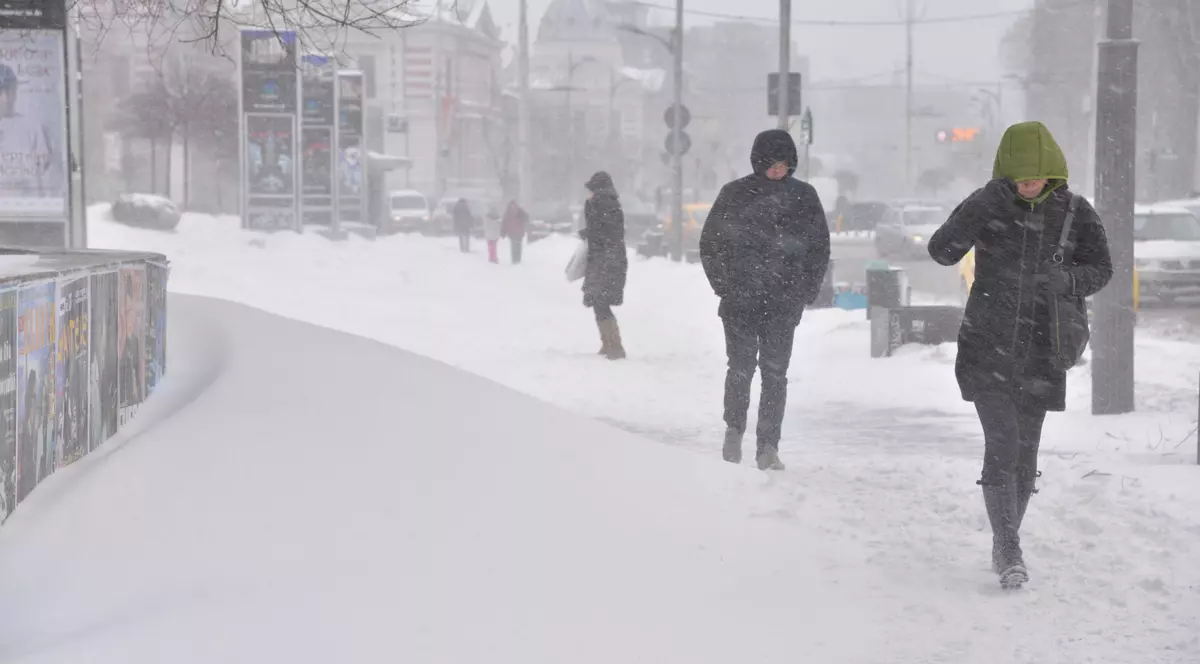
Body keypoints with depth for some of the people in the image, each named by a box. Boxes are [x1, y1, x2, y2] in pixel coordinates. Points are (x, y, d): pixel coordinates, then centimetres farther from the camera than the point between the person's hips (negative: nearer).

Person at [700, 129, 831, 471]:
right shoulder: (735, 194, 1)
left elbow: (820, 246, 11)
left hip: (784, 302, 1)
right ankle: (734, 430, 21)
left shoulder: (803, 196, 5)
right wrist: (725, 286, 0)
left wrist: (806, 292, 4)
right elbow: (710, 242, 6)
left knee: (775, 372, -2)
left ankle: (769, 445, 1)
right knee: (741, 367, 0)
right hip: (740, 299, -1)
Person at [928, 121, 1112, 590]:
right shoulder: (989, 205, -6)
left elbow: (1101, 269, 3)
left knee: (1025, 455, 10)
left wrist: (1068, 278, -19)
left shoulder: (1075, 213, -1)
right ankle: (1008, 553, -12)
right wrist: (967, 222, -31)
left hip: (1040, 355, 2)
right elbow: (942, 252, -12)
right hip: (987, 350, -2)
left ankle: (1005, 546, 27)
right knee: (1001, 446, -14)